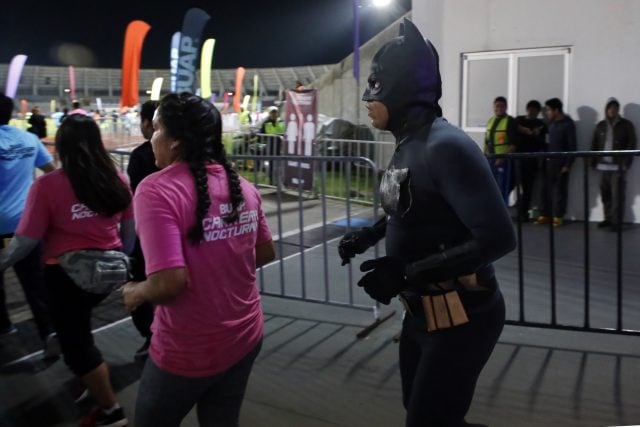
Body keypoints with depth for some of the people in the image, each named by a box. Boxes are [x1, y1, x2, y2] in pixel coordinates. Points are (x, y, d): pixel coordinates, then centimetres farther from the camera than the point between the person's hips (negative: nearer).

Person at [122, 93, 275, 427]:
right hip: (245, 337, 6)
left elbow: (170, 281, -28)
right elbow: (266, 253, 9)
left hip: (187, 351, -5)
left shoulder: (157, 190, -21)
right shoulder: (242, 186, -1)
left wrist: (135, 294, -8)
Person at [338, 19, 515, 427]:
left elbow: (497, 236, -29)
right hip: (422, 312, 9)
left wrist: (407, 273, -27)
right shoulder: (408, 144, 3)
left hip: (460, 317, -9)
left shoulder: (446, 145, -24)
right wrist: (369, 234, 5)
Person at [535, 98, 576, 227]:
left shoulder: (568, 124, -9)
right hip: (549, 161, 6)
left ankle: (558, 216, 7)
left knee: (560, 190, 0)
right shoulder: (551, 123, 11)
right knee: (546, 189, 6)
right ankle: (545, 215, 12)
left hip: (561, 163, -6)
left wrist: (568, 164, -14)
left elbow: (572, 146, -11)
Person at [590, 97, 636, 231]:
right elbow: (594, 145, 14)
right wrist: (594, 162, 6)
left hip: (618, 166, -4)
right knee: (605, 194, 7)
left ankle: (617, 221, 0)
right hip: (603, 166, 4)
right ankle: (608, 219, 19)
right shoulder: (600, 126, 12)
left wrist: (626, 163, -10)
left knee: (617, 195, -5)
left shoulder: (626, 125, 1)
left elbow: (631, 145, -2)